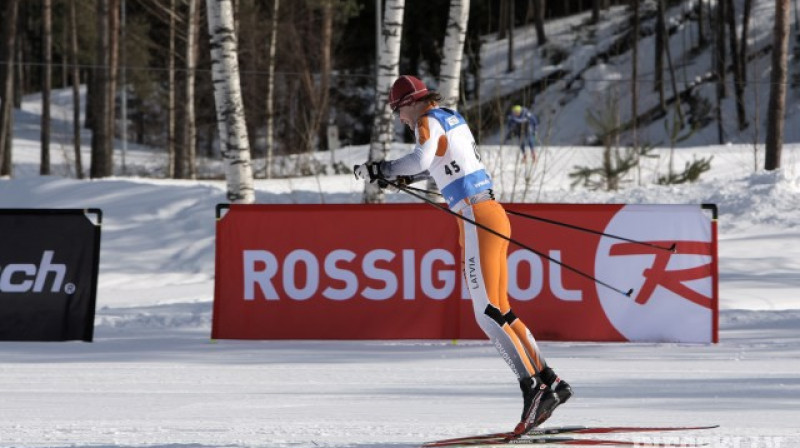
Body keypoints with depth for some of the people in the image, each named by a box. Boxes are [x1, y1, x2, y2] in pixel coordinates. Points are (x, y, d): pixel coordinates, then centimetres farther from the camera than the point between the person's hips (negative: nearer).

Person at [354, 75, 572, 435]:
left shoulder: (429, 121, -6)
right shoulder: (454, 118, 20)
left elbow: (421, 159, -26)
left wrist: (381, 170, -16)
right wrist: (406, 177, 44)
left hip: (476, 218, -9)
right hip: (493, 213, 9)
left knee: (488, 314, -13)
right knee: (501, 311, 12)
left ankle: (531, 386, -23)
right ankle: (550, 382, 10)